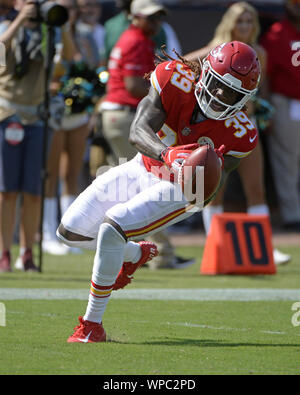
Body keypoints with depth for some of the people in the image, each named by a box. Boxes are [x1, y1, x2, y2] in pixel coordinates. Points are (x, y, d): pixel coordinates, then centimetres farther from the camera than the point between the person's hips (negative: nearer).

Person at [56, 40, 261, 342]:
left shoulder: (238, 133, -22)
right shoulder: (177, 80, -22)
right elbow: (138, 132, -30)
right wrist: (167, 154, -50)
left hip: (181, 190, -4)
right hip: (144, 168, 4)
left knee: (112, 227, -27)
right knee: (70, 232, 3)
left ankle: (92, 325, -14)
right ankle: (137, 253, 34)